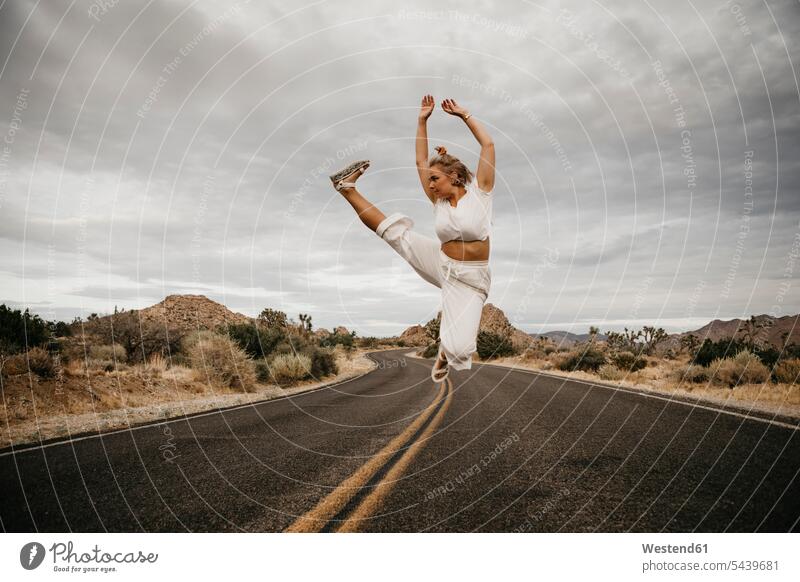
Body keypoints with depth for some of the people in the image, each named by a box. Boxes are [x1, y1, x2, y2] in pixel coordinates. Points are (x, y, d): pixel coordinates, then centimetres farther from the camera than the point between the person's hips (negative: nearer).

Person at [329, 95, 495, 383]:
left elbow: (488, 145, -9)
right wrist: (422, 120, 9)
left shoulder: (479, 192, -7)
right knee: (395, 232, -6)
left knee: (460, 348, -18)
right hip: (440, 264, 4)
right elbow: (420, 160, 7)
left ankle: (446, 352, 19)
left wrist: (463, 114, -3)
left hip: (470, 280, -4)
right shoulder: (438, 201, 3)